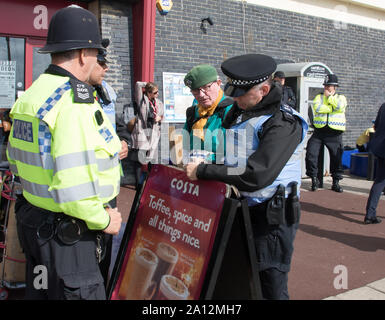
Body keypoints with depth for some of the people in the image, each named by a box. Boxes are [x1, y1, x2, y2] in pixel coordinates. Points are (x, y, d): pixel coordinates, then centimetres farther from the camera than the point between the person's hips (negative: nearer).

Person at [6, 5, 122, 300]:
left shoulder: (29, 96, 7)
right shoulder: (75, 103, -23)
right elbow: (73, 189, -31)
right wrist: (104, 220, -13)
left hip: (30, 218, 9)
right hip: (67, 231, -9)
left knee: (40, 292, 23)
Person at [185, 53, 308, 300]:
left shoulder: (284, 123, -19)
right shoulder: (240, 110, 7)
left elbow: (255, 176, -29)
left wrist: (202, 171, -23)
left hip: (270, 217, -8)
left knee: (270, 288, 2)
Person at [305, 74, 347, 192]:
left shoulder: (341, 97, 9)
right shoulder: (319, 97, 11)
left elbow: (340, 107, -14)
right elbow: (317, 108, -10)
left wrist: (329, 96, -5)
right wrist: (332, 108, -10)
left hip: (335, 133, -1)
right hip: (319, 131, 1)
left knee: (337, 158, 3)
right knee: (311, 154, -7)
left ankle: (336, 182, 17)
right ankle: (314, 179, 8)